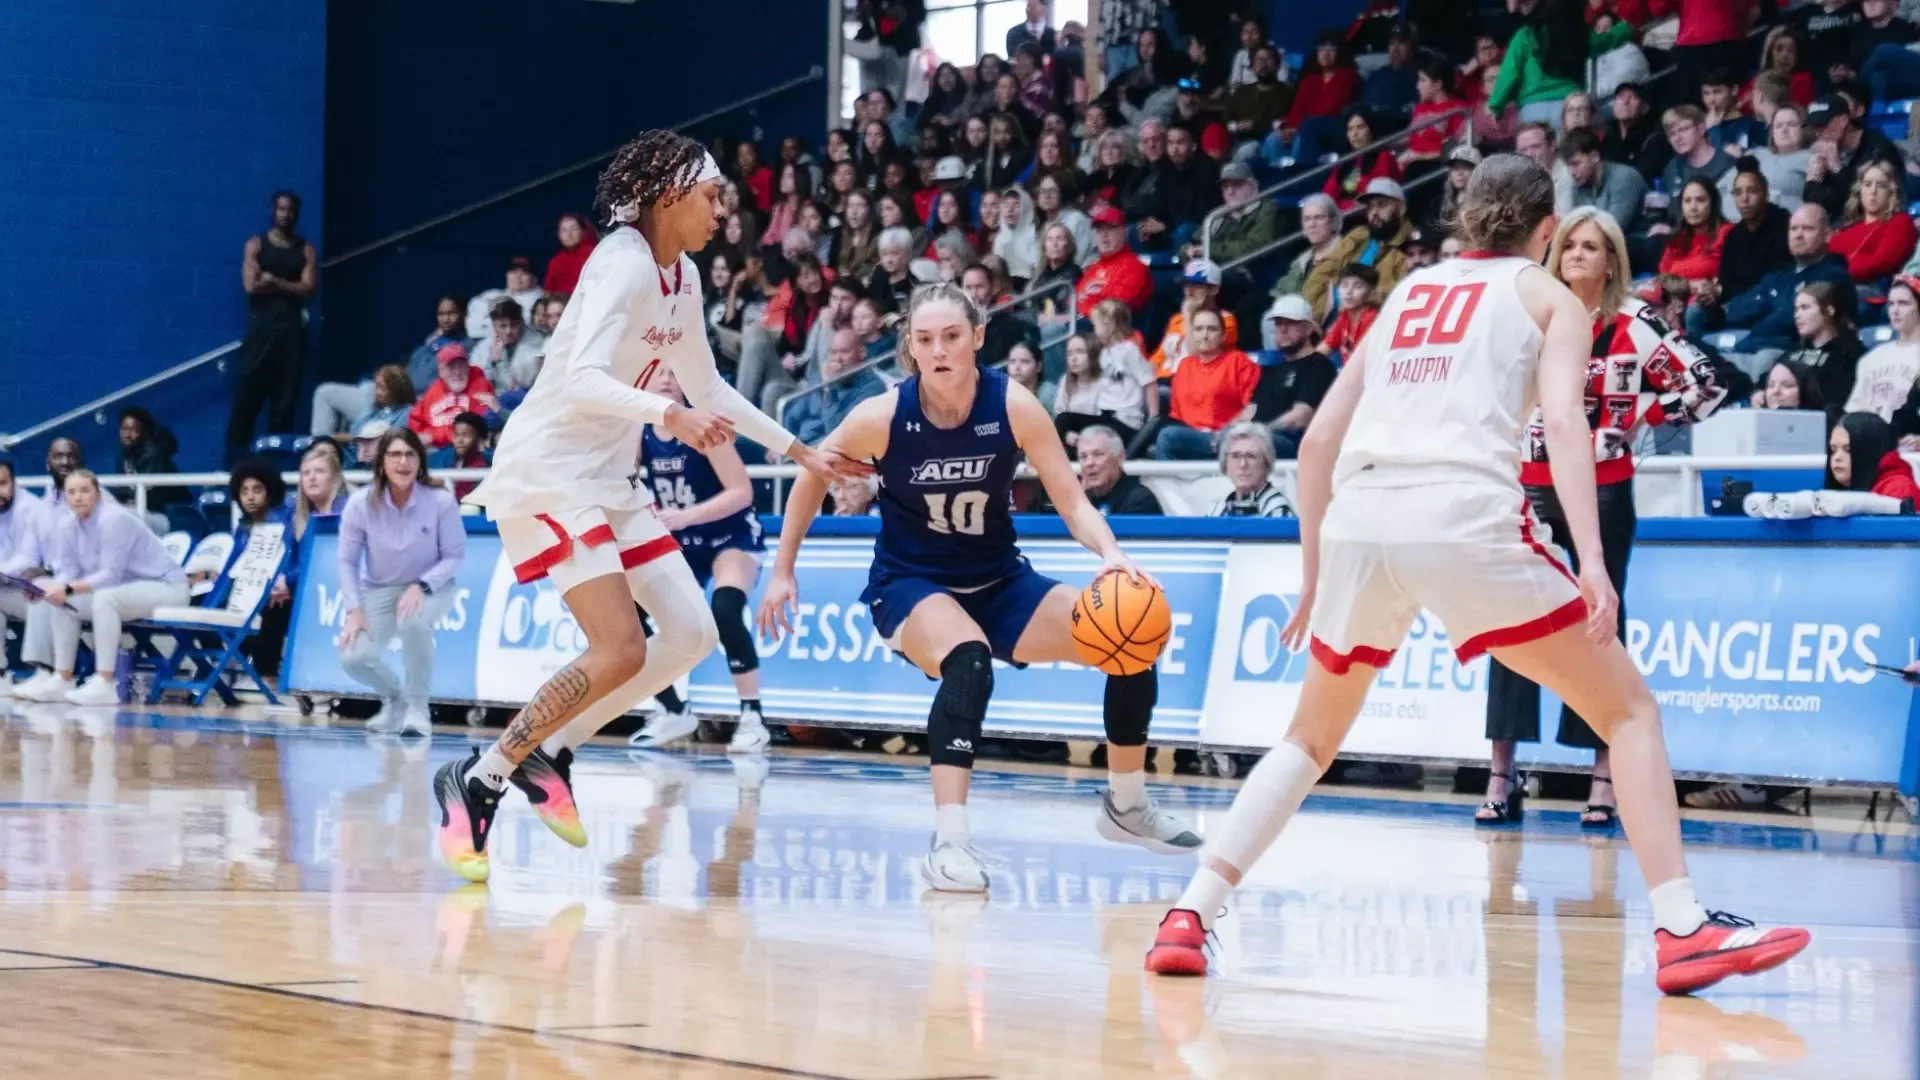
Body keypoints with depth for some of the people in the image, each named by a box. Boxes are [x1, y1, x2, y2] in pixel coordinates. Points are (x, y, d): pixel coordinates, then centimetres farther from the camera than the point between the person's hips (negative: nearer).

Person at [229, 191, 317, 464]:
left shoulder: (306, 250, 9)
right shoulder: (256, 245, 6)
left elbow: (308, 289, -3)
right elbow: (251, 286, -7)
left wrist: (274, 282, -8)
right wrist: (290, 286, -3)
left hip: (291, 331, 2)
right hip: (260, 329, -2)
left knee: (285, 400, 0)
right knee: (246, 396, -6)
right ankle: (235, 461, -4)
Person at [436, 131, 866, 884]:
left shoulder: (682, 277, 9)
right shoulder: (624, 265, -18)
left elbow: (706, 388, 23)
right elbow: (584, 381, -31)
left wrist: (801, 453, 23)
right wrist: (670, 416, -45)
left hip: (606, 475, 9)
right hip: (547, 467, -9)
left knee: (691, 634, 3)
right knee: (621, 650, -18)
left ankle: (550, 752, 13)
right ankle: (478, 778, -6)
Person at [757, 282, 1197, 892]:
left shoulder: (1014, 407, -17)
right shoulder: (883, 417, -19)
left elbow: (1072, 502, -14)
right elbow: (811, 478, -1)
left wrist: (1110, 553, -33)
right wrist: (783, 572, 3)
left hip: (999, 579, 4)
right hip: (910, 584, -3)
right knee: (970, 661, -37)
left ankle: (1127, 807, 15)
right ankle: (948, 842, -38)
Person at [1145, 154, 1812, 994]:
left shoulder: (1409, 292, 29)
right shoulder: (1550, 297, 17)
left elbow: (1319, 438, 24)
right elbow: (1563, 420, -3)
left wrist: (1314, 575, 30)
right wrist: (1591, 562, -13)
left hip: (1357, 516, 4)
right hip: (1465, 516, -4)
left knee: (1311, 740, 24)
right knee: (1629, 708, 8)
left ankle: (1189, 917, 12)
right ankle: (1682, 928, -6)